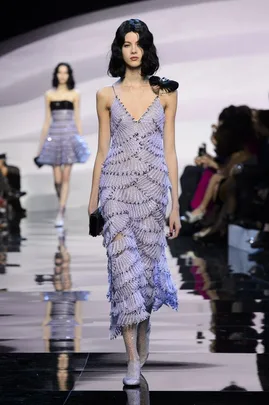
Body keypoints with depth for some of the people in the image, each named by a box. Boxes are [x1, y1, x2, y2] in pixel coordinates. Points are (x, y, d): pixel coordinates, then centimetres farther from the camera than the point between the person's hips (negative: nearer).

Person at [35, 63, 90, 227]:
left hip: (70, 134, -1)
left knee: (66, 177, -6)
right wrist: (42, 143, 10)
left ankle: (61, 214, -6)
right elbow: (47, 121, 11)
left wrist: (81, 139, 0)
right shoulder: (49, 95, 9)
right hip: (54, 135, 1)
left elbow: (77, 118, 6)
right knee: (57, 178, 0)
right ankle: (62, 205, 23)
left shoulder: (75, 94, 6)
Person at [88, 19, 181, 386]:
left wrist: (175, 204, 2)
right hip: (117, 184, -1)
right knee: (124, 263, -10)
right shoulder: (106, 95, 7)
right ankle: (133, 359, -7)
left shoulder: (165, 93, 6)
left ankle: (143, 339, 29)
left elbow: (169, 150, 5)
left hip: (154, 186, 1)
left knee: (148, 260, 7)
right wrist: (93, 201, 7)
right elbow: (102, 151, 9)